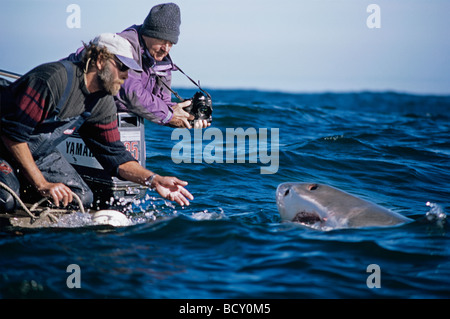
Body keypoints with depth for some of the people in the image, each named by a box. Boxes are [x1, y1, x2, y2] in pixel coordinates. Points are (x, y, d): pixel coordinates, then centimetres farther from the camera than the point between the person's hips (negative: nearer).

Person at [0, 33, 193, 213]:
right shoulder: (54, 78, -29)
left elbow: (114, 155, -1)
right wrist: (42, 185, -30)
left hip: (38, 155, 8)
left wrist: (154, 180, -18)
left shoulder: (103, 104, -4)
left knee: (82, 197, -9)